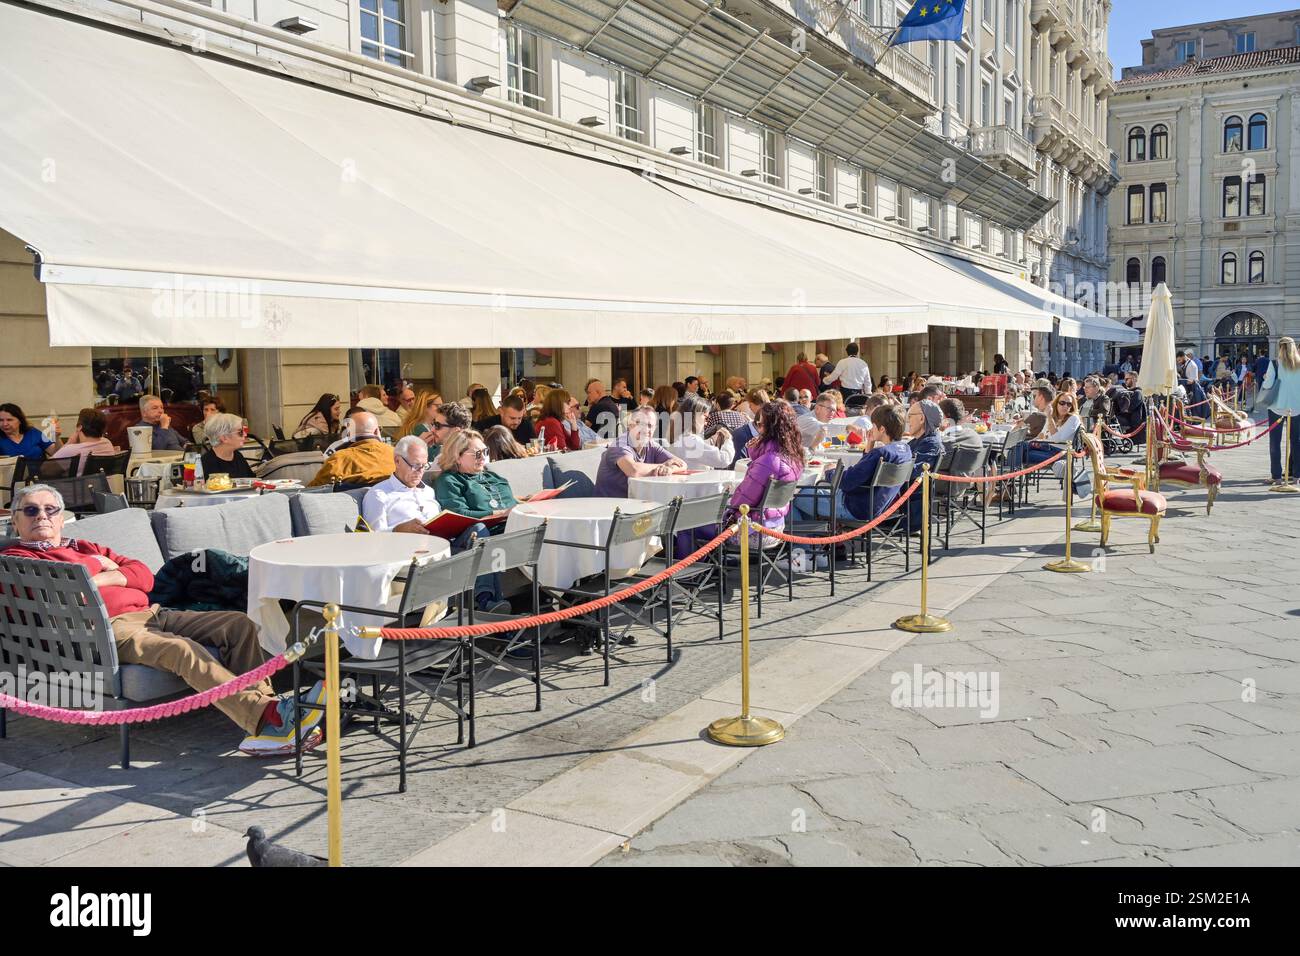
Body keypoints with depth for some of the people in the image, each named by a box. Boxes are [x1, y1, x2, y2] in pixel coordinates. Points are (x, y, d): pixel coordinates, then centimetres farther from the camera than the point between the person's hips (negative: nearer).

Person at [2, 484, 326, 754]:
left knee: (240, 624, -10)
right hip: (107, 629, -8)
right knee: (183, 649, -35)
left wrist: (98, 578, 3)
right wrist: (102, 569, 6)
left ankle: (261, 728, -24)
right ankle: (270, 717, -45)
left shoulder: (87, 548, 32)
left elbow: (145, 575, 20)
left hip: (149, 614, 8)